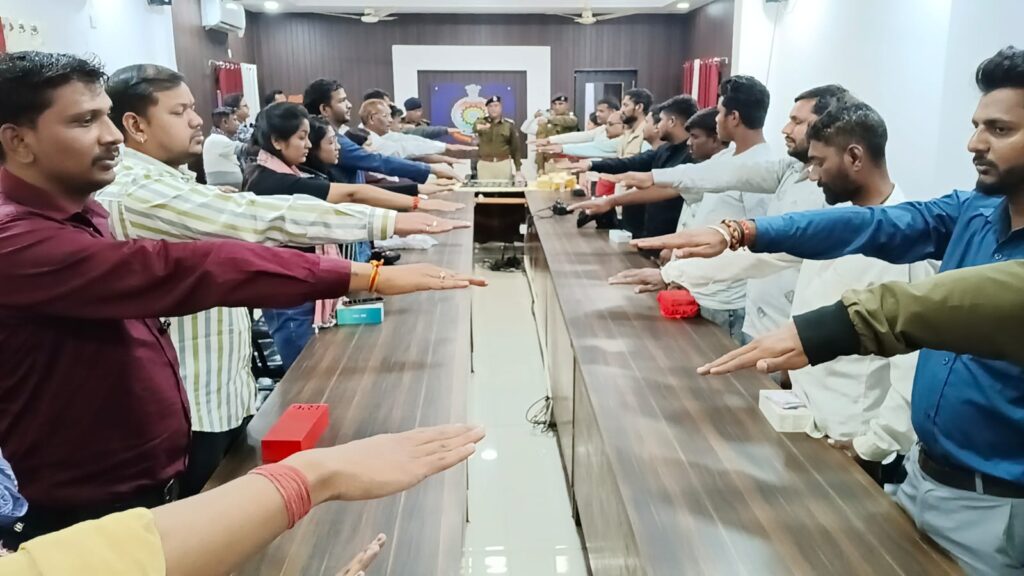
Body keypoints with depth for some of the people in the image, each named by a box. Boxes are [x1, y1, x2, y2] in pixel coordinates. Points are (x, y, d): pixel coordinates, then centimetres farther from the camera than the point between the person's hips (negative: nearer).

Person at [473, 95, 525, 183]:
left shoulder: (509, 125, 5)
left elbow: (516, 148, 5)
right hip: (485, 164, 0)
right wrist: (479, 127, -45)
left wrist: (518, 169, 0)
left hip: (503, 164, 0)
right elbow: (475, 128, -20)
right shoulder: (482, 122, 4)